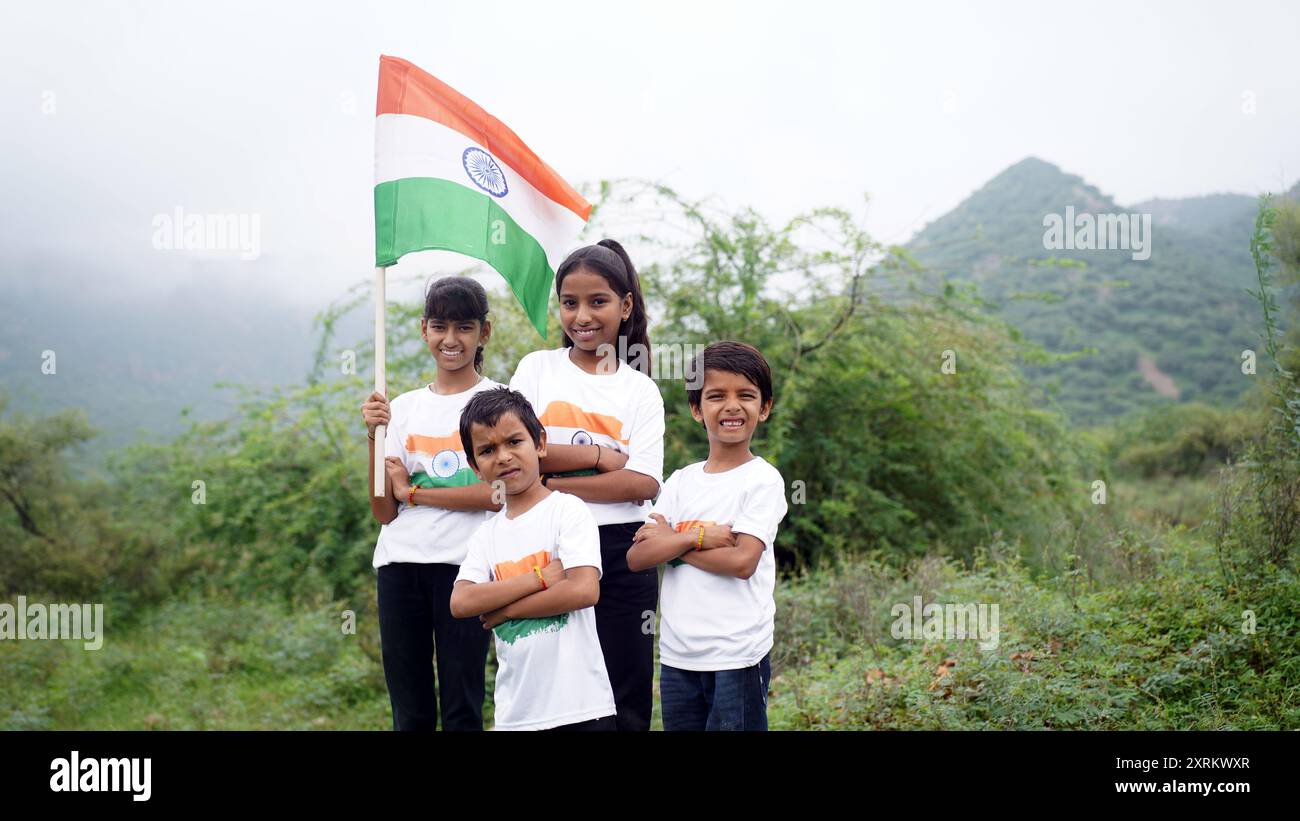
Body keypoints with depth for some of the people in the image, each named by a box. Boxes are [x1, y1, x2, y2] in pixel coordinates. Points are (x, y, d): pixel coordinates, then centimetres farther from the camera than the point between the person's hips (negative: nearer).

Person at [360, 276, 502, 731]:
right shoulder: (404, 407, 12)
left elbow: (501, 492, -11)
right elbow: (384, 510, 7)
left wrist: (413, 492, -6)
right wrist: (375, 435, -5)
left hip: (463, 563, -4)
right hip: (400, 561, 4)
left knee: (461, 708, -2)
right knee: (410, 710, 8)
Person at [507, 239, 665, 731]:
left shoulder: (641, 391, 6)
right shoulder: (538, 368, 7)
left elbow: (642, 484, -7)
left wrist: (552, 484, -13)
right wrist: (601, 456, -9)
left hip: (621, 550, 0)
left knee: (625, 701, 3)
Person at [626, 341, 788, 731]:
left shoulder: (763, 479, -5)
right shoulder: (681, 481, 8)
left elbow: (742, 561, -17)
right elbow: (636, 557, -1)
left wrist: (670, 541, -7)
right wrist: (698, 537, -14)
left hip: (738, 656, -5)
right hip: (676, 655, 5)